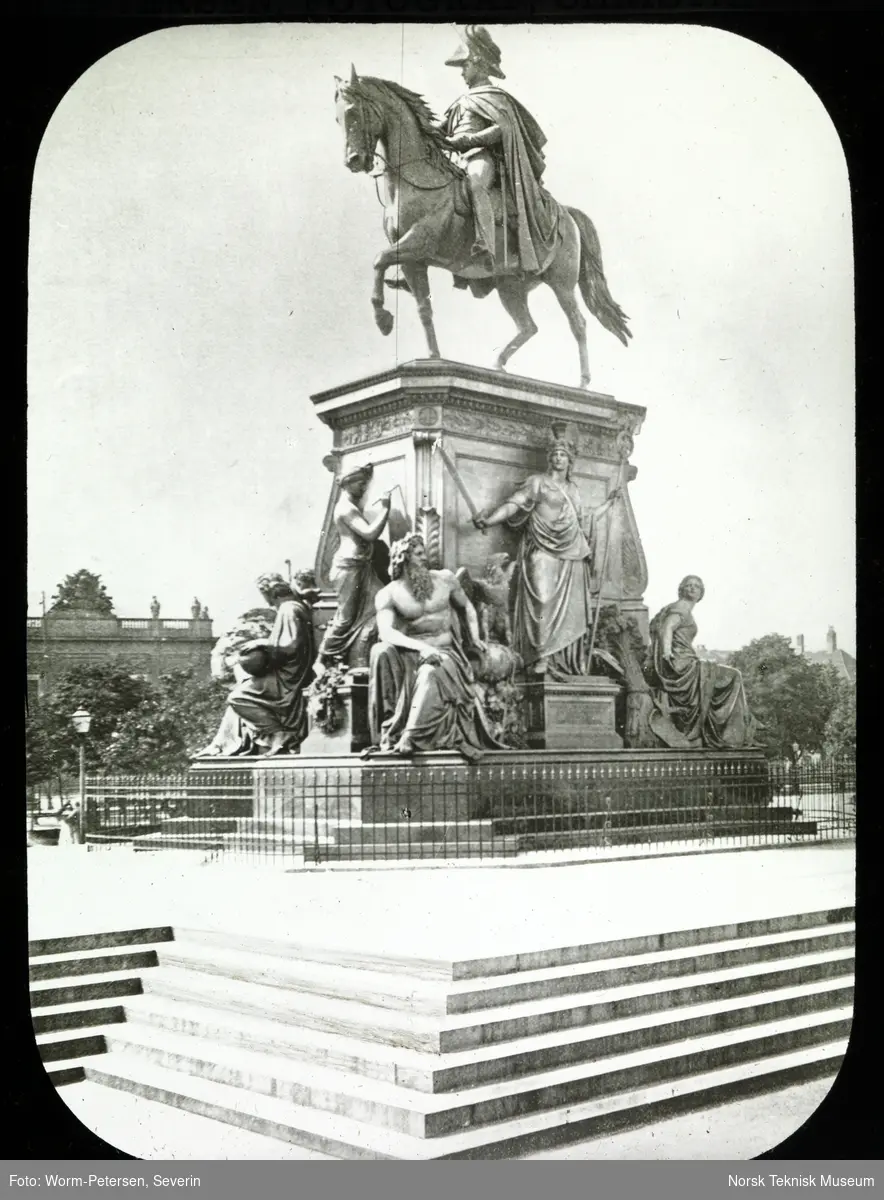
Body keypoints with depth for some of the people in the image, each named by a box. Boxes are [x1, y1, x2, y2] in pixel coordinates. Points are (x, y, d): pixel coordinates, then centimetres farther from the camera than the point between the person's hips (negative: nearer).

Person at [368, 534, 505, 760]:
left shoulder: (445, 579, 9)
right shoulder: (389, 594, 0)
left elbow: (466, 607, 24)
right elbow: (386, 631, -16)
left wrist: (474, 637, 10)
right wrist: (420, 647, -29)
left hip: (446, 654, 0)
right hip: (411, 654, 0)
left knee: (431, 672, -36)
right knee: (381, 652, -32)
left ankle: (411, 736, -44)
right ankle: (389, 728, -33)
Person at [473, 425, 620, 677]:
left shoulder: (573, 490, 21)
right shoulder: (537, 482, 4)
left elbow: (585, 522, 29)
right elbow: (513, 504, -8)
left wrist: (609, 501, 32)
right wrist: (488, 520, -24)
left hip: (571, 558, 5)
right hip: (543, 554, -5)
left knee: (569, 608, 0)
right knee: (543, 601, -17)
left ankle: (564, 662, 3)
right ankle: (542, 659, -18)